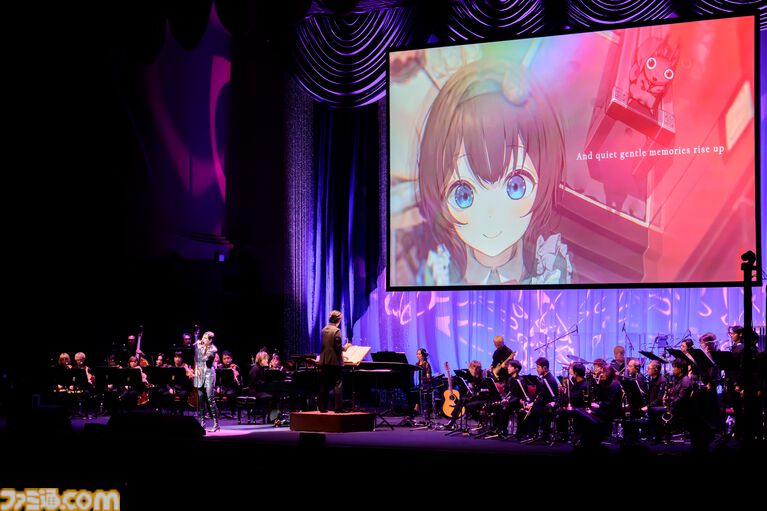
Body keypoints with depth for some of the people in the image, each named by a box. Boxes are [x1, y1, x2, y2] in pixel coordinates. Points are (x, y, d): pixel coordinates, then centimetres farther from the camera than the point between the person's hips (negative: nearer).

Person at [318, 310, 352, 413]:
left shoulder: (324, 330, 8)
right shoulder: (336, 331, -14)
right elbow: (338, 348, -18)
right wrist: (345, 347, 2)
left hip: (324, 361, 7)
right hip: (335, 362, -6)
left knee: (324, 386, 9)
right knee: (338, 385, -2)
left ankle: (322, 407, 11)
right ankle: (338, 408, -3)